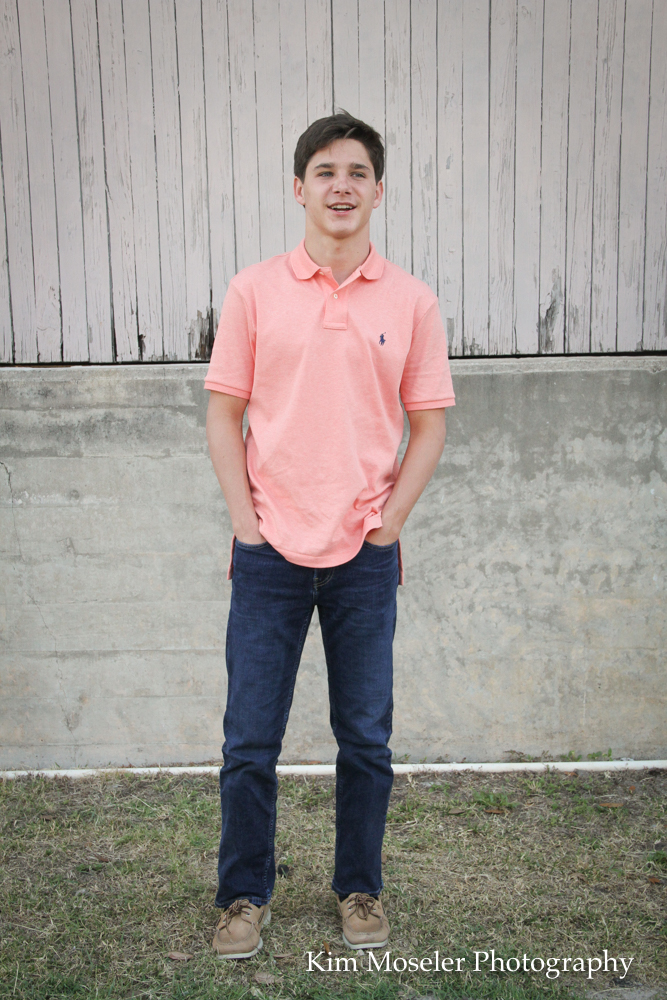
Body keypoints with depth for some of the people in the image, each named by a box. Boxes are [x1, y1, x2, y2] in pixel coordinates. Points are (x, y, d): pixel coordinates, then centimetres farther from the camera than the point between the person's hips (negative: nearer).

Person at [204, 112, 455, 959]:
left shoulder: (411, 301, 3)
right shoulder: (253, 291, 2)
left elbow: (429, 424, 5)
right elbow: (223, 412, 3)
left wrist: (387, 523, -2)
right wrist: (244, 520, -4)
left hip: (365, 556, 1)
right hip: (269, 550, 0)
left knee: (366, 738, 11)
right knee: (249, 741, 7)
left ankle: (360, 890, 31)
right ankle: (244, 895, 27)